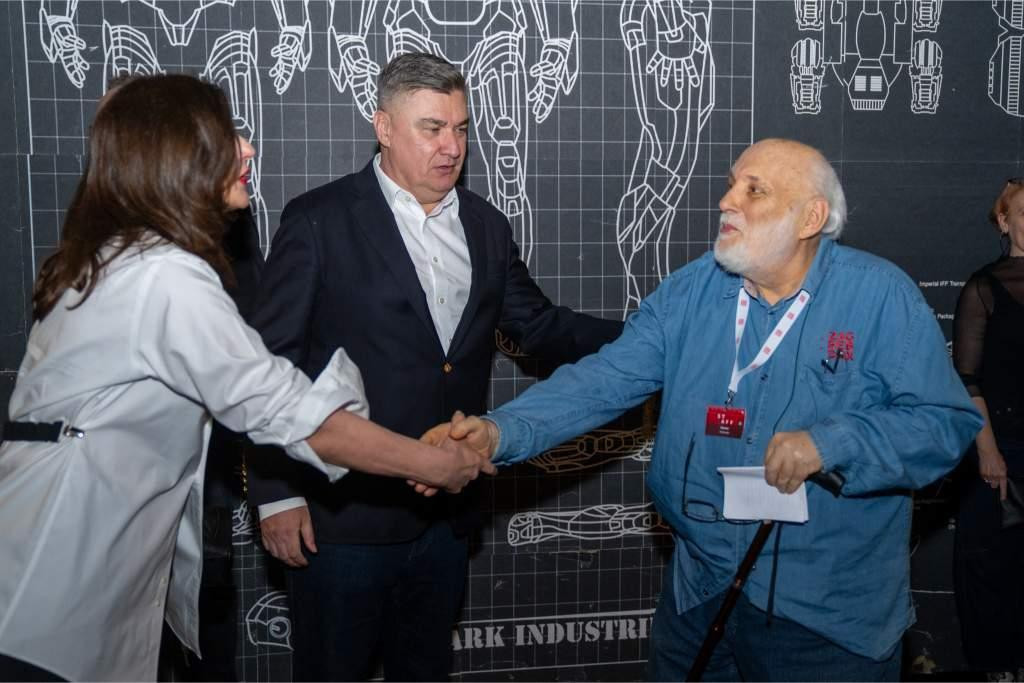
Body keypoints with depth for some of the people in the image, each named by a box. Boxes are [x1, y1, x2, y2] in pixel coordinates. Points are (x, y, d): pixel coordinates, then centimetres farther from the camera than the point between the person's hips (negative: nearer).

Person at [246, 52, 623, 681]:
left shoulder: (485, 226, 7)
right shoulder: (319, 220, -9)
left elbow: (538, 324, 11)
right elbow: (272, 360, -9)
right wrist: (277, 493, -11)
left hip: (447, 512, 5)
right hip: (344, 512, -5)